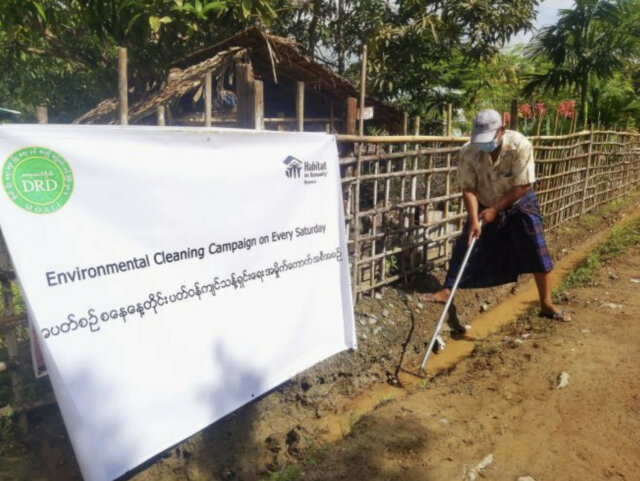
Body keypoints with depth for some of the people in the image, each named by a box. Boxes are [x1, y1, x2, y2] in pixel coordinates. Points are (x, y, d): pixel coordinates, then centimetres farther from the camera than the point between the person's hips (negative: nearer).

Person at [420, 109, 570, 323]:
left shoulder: (520, 145, -29)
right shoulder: (468, 152, -23)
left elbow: (523, 186, -23)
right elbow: (468, 189, -17)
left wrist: (494, 209, -22)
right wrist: (474, 220, -27)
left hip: (519, 204, -1)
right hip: (484, 207, 2)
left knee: (538, 253, -6)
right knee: (465, 247, 0)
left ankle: (547, 305, 7)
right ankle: (446, 291, 14)